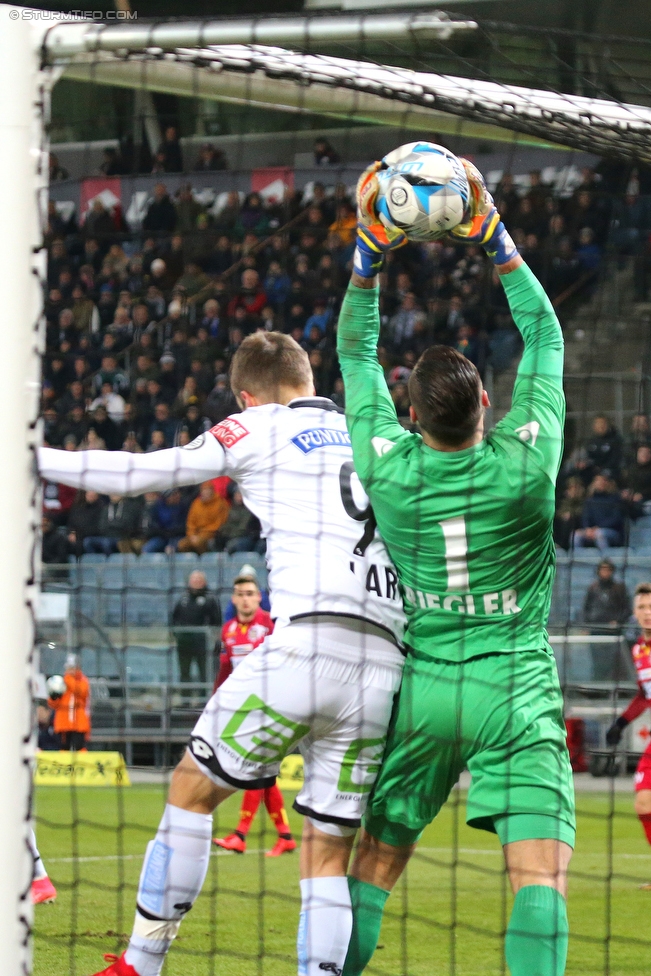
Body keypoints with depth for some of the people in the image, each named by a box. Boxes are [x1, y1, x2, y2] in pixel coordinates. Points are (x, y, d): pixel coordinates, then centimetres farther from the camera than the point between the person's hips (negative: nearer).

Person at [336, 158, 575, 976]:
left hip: (422, 687, 3)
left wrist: (369, 254, 5)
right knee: (541, 873, -10)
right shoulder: (523, 465, -13)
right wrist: (494, 238, 1)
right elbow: (544, 336, 0)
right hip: (515, 691, -3)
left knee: (375, 862, 13)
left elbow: (355, 354, 8)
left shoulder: (389, 469, -8)